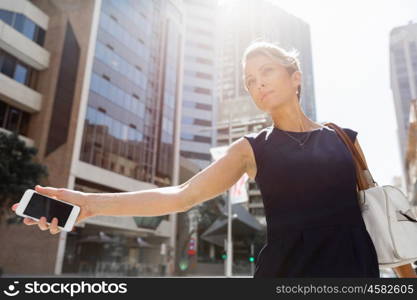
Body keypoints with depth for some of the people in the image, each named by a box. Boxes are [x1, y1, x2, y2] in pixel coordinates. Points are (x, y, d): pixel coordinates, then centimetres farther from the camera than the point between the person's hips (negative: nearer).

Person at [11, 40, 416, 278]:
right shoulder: (252, 149, 2)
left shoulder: (343, 139, 7)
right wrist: (91, 203, -17)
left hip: (355, 269, 2)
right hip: (285, 271, -1)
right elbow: (182, 196, -8)